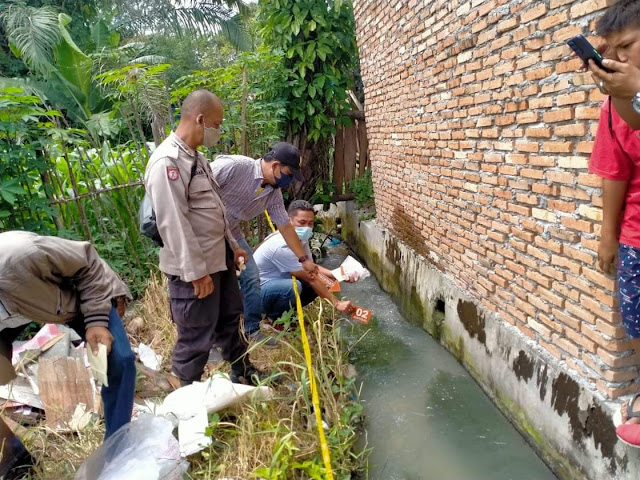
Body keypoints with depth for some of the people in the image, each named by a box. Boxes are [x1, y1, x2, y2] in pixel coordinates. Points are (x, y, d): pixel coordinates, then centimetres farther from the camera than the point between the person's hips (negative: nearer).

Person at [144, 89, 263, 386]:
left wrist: (231, 244, 21)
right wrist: (196, 271, -23)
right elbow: (174, 223, -25)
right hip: (194, 268, -10)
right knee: (197, 336, 6)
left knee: (230, 319, 23)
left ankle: (243, 374, 43)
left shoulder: (195, 157, 11)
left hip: (219, 258, 10)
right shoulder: (167, 162, -21)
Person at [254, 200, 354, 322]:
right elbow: (311, 278, -28)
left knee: (321, 283, -6)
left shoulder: (301, 238, -4)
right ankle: (274, 319, -8)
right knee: (293, 286, -36)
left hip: (279, 283, 9)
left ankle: (285, 311, 10)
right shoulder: (283, 247, -30)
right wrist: (337, 303, -24)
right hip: (258, 289, -9)